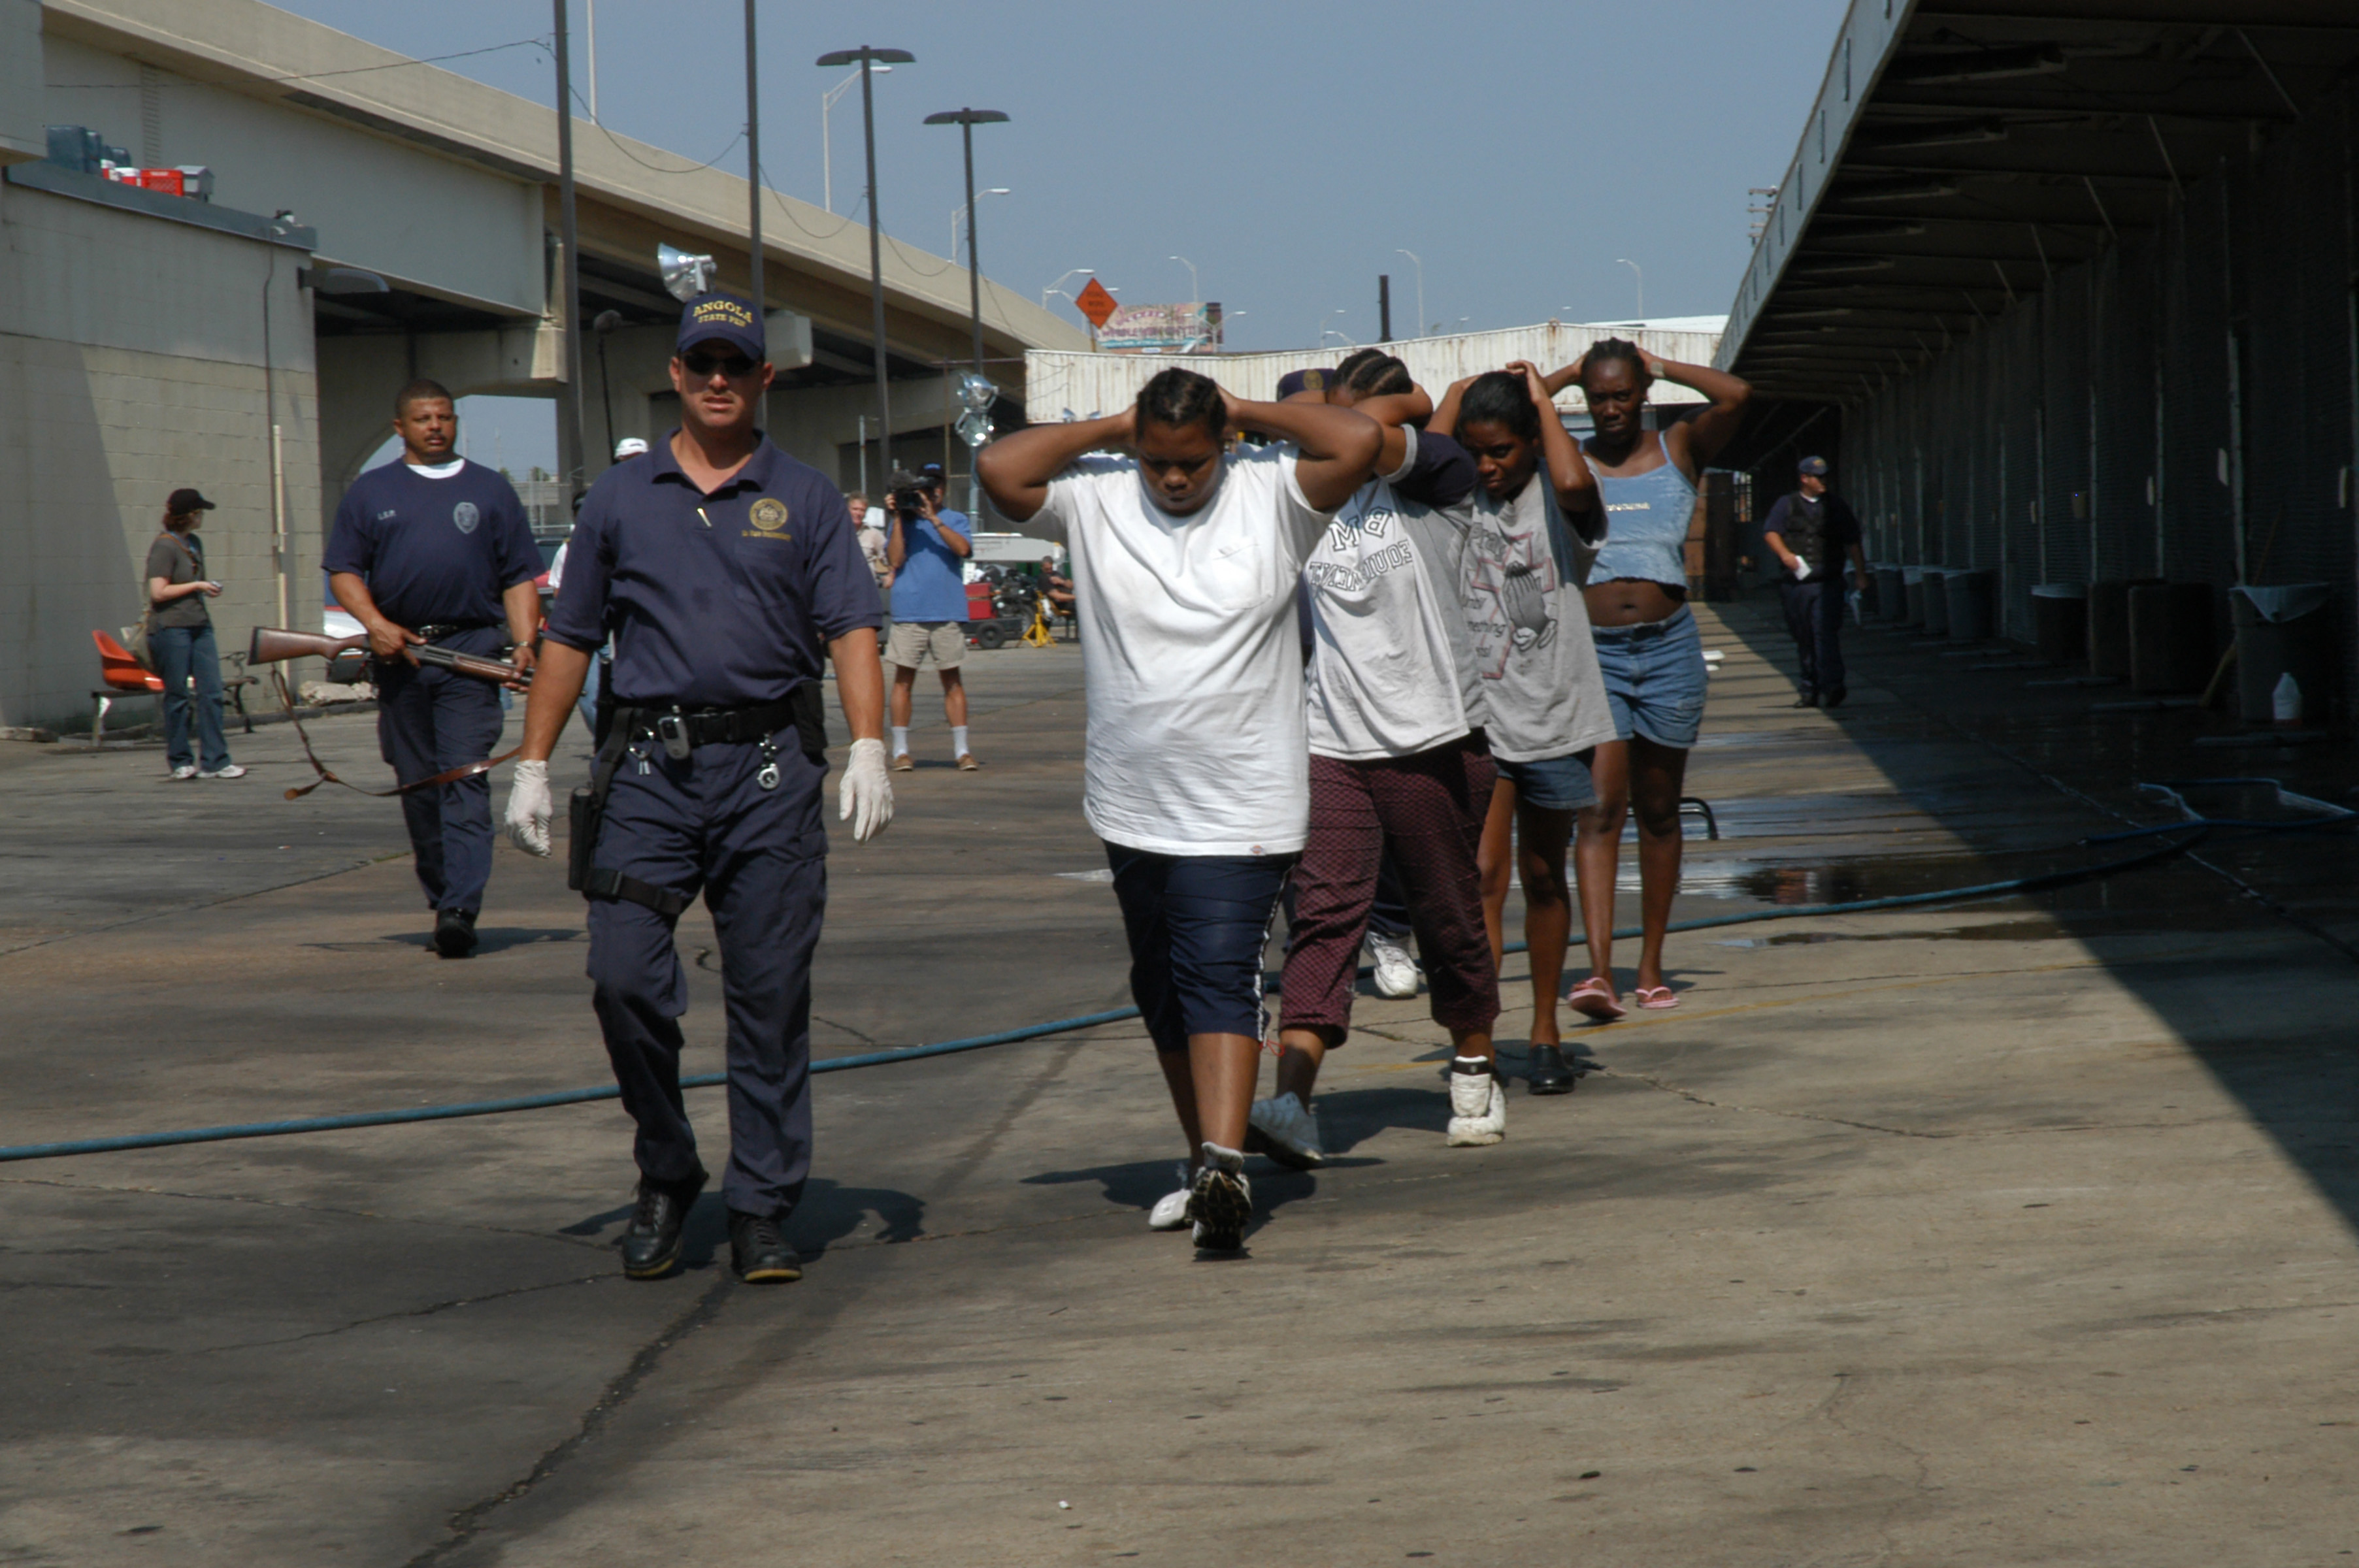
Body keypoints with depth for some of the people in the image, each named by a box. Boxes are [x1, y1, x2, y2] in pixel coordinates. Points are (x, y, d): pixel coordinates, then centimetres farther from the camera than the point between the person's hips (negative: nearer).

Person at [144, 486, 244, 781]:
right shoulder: (164, 546, -9)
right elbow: (158, 591, -15)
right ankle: (180, 762, 10)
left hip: (200, 625, 7)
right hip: (171, 628, -7)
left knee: (211, 691, -2)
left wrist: (209, 587, 10)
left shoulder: (195, 543, 16)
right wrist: (197, 586, -11)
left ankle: (214, 761, -1)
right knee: (177, 696, 0)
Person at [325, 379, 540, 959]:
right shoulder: (370, 492, 14)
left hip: (472, 649, -2)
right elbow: (343, 570, 9)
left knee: (466, 778, -12)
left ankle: (460, 910, -19)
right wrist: (376, 623, -9)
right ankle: (441, 898, 17)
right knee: (417, 782, 6)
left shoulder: (490, 489, 13)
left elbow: (519, 577, 10)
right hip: (400, 651, 2)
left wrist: (524, 642, -5)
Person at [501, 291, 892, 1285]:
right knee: (624, 979, -9)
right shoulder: (620, 499, 12)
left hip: (771, 769, -1)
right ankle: (665, 1177, 11)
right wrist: (532, 766, 10)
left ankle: (762, 1212, 7)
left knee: (770, 996, 0)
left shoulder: (805, 500, 9)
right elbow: (570, 638, 15)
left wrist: (868, 747, -14)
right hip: (650, 766, 1)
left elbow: (850, 628, 0)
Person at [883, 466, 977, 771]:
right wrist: (898, 518, -4)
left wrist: (932, 518, -12)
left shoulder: (955, 520, 10)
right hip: (909, 612, 0)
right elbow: (895, 559, -2)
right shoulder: (904, 523, 11)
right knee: (904, 678, 0)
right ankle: (901, 750, 5)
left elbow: (963, 548, -9)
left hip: (948, 612, 0)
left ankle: (962, 749, 3)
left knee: (952, 678, 2)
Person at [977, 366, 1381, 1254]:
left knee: (1221, 979, -16)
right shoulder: (1094, 499, 2)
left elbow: (1361, 441, -15)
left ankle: (1224, 1166, -26)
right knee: (1161, 990, 13)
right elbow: (998, 467, -9)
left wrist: (1250, 413, -4)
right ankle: (1204, 1160, 26)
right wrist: (1109, 430, -1)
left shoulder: (1272, 495, -3)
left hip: (1241, 807, -4)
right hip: (1133, 806, 4)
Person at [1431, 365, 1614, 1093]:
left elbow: (1575, 484, -28)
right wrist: (1456, 397, -6)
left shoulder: (1557, 502, -4)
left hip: (1552, 716, 0)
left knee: (1542, 877, 12)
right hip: (1475, 713, 0)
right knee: (1483, 878, -9)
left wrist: (1543, 400, -15)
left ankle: (1545, 1034, 24)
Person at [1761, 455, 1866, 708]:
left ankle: (1831, 686, -20)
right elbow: (1770, 533, 0)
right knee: (1803, 638, 7)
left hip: (1827, 583, -1)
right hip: (1796, 582, 2)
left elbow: (1852, 542, 14)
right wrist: (1785, 554, -18)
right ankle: (1810, 689, 14)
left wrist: (1860, 573, 8)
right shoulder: (1786, 505, 12)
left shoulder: (1836, 506, 13)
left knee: (1826, 633, -15)